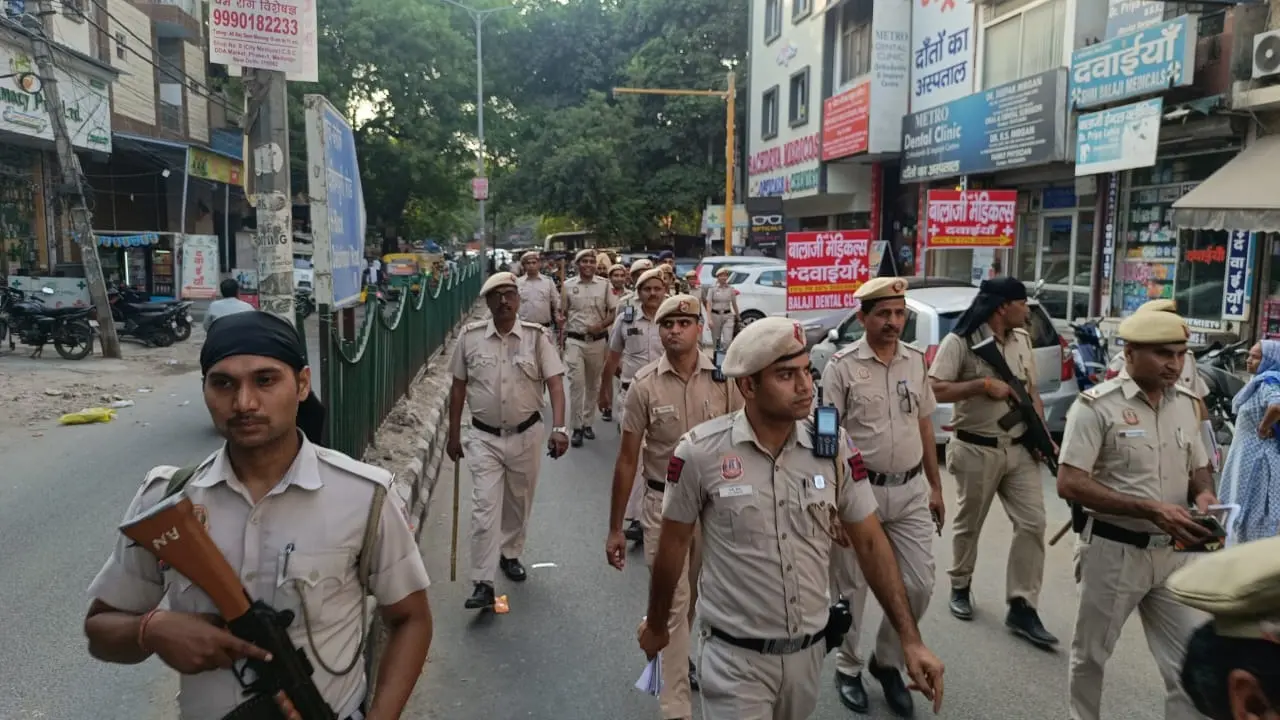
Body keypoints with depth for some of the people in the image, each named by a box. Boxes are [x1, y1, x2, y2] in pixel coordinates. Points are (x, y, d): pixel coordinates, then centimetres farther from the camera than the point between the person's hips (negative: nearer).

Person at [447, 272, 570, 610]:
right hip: (484, 437, -1)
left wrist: (559, 428, -24)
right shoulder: (470, 337, -3)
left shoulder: (536, 336, -6)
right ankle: (482, 583, -2)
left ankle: (510, 554, 40)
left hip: (526, 434, 1)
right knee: (484, 508, -7)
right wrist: (453, 435, 7)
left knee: (519, 503, 17)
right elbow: (458, 388, 5)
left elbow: (555, 383, -11)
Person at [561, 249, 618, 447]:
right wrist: (562, 337, 4)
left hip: (598, 341, 1)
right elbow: (563, 314, 9)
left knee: (593, 384, 10)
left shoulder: (604, 284, 2)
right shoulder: (568, 285, 3)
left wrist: (601, 325, -13)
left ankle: (587, 422, 22)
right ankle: (577, 427, -3)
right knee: (576, 383, -8)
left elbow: (614, 312, 4)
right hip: (575, 341, -1)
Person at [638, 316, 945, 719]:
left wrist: (910, 638, -5)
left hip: (809, 650, 4)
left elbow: (870, 542, 0)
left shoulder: (835, 447, -8)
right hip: (735, 656, -4)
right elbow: (673, 544, -3)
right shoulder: (699, 452, -16)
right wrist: (656, 625, 8)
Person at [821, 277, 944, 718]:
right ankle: (848, 669, 30)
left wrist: (934, 486, 15)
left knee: (920, 586, 7)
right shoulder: (842, 366, -10)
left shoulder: (916, 360, 6)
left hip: (910, 491, 5)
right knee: (851, 588, 9)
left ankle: (887, 662, 30)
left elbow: (924, 426, 14)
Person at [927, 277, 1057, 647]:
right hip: (977, 451, -6)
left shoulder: (1022, 339, 10)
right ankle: (960, 587, 31)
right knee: (969, 524, 9)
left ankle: (1022, 607, 7)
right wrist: (983, 384, -22)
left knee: (1032, 523, 0)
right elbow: (933, 390, -19)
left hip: (1020, 449, 6)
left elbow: (1031, 391, 16)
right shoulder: (960, 341, -12)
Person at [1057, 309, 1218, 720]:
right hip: (1112, 551, -4)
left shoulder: (1186, 403, 4)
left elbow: (1198, 469, 16)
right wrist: (1150, 509, -26)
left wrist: (1204, 496, -8)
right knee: (1091, 653, 14)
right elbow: (1069, 484, -20)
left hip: (1174, 553, 5)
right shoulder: (1097, 405, -15)